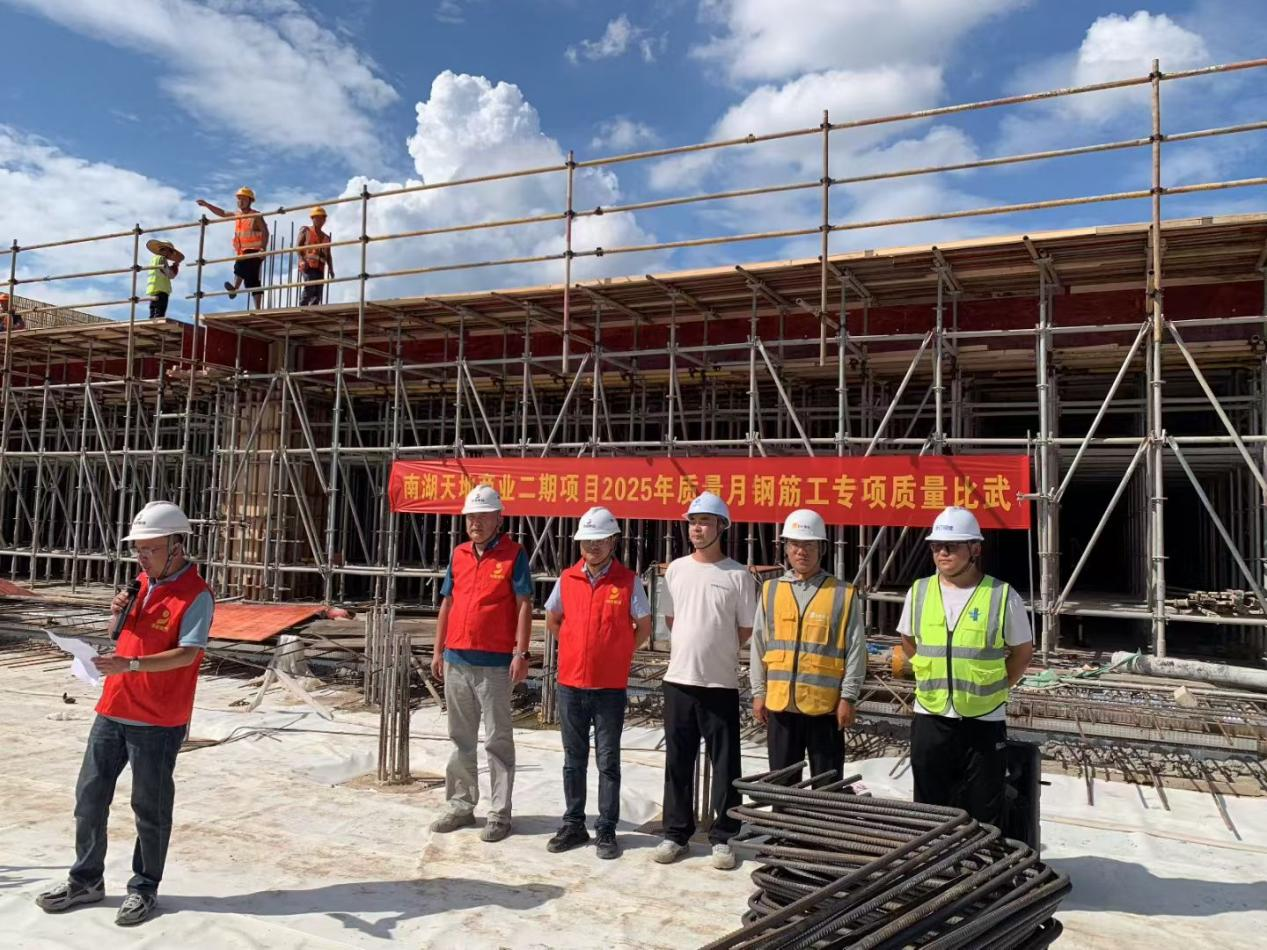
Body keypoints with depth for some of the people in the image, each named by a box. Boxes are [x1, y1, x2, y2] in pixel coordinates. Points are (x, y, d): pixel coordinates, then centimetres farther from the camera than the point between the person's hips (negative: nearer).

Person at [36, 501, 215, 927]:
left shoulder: (196, 595, -15)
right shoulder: (143, 583, 10)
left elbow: (187, 653, -23)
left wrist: (130, 664, -33)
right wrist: (118, 614, -1)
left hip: (157, 721, -8)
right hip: (112, 710, 8)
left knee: (150, 808, 6)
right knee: (90, 795, 15)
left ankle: (145, 887, 23)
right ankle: (86, 880, 32)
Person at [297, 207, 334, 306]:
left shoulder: (326, 237, 25)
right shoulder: (306, 231, 13)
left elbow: (328, 256, 20)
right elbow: (298, 247, 2)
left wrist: (331, 270, 5)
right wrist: (302, 260, -16)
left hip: (320, 268, 5)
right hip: (308, 265, -5)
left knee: (317, 294, -6)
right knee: (310, 287, -24)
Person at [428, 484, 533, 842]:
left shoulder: (513, 554, -5)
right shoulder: (458, 554, 11)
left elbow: (524, 606, -8)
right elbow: (447, 604, 16)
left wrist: (520, 653, -14)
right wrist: (438, 650, 13)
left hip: (495, 664, -5)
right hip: (456, 660, 6)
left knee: (497, 740, 2)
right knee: (461, 739, 14)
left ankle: (500, 813, 10)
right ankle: (461, 805, 25)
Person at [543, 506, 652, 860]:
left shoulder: (628, 581, -6)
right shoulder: (567, 579, 3)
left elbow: (643, 629, 3)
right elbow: (552, 621, 17)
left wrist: (616, 654, 2)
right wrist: (580, 651, 11)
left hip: (611, 688, -3)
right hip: (571, 684, 3)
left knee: (608, 761, 5)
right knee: (574, 760, 13)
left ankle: (606, 830, 16)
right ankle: (574, 825, 25)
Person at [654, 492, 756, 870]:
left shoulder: (737, 575, -4)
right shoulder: (676, 569, 6)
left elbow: (745, 630, 1)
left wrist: (714, 651, 5)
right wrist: (692, 651, 9)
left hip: (721, 683, -3)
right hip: (679, 680, 3)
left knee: (724, 764, 4)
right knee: (678, 762, 10)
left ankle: (722, 838, 17)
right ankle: (676, 834, 23)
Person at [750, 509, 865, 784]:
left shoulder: (843, 594, -1)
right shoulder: (770, 591, 7)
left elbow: (855, 650, -1)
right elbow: (759, 645, 9)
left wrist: (848, 698, -5)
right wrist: (758, 693, 6)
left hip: (825, 705, -2)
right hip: (779, 703, 3)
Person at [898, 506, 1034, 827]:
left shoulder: (1002, 596, -7)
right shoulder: (919, 592, 1)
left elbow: (1022, 652, 6)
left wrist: (995, 686, 2)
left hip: (984, 720, -2)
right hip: (930, 719, 3)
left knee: (983, 816, 7)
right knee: (929, 811, 12)